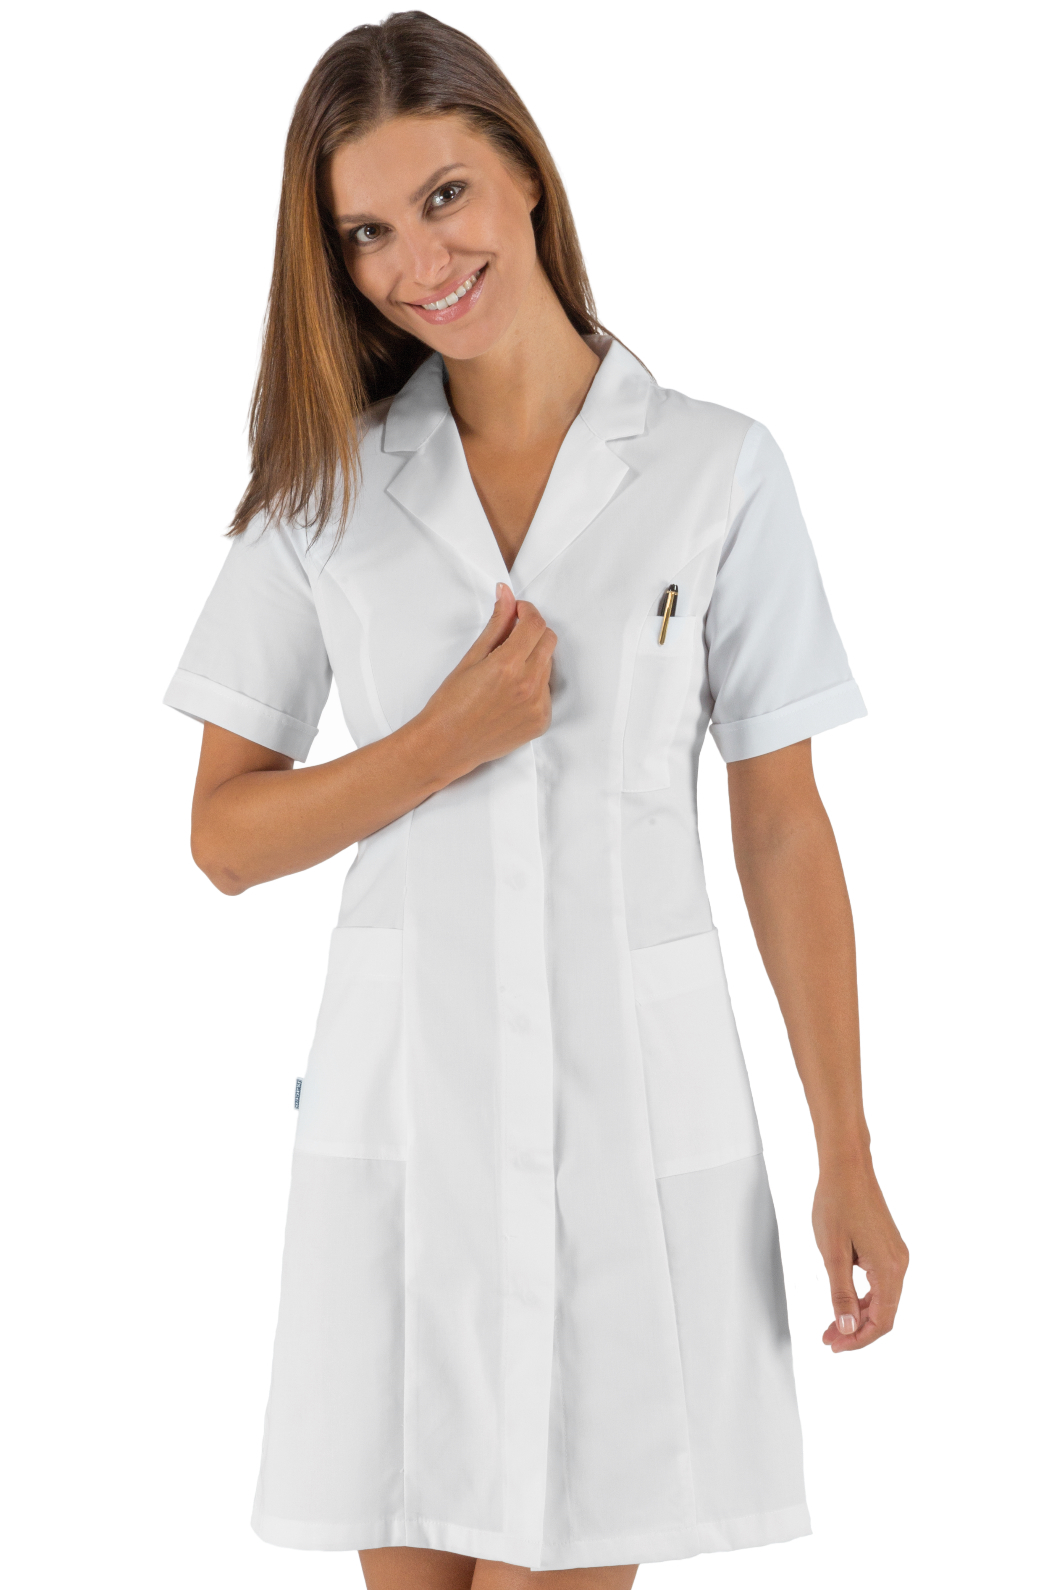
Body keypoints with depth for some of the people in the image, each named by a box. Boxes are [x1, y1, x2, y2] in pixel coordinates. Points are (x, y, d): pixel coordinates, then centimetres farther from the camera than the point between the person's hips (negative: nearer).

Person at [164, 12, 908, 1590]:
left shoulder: (719, 469, 1)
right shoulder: (326, 489, 6)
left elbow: (783, 826, 1)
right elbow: (225, 835, 4)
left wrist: (848, 1158, -2)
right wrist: (444, 745, -12)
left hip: (639, 1104, -1)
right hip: (406, 1100, 2)